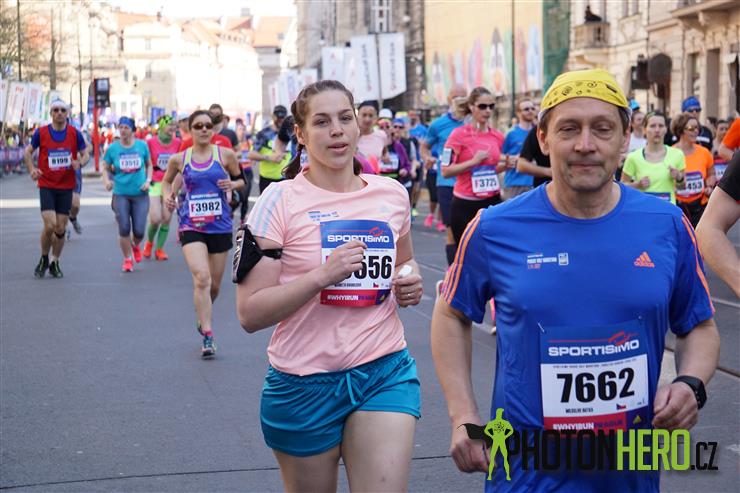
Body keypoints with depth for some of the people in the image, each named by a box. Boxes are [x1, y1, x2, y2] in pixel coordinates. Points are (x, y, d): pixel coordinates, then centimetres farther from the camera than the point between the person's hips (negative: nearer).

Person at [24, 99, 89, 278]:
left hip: (66, 187, 2)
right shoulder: (41, 132, -3)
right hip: (46, 186, -2)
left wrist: (79, 162, -16)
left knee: (61, 228, 4)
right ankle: (44, 259, 12)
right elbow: (28, 152, 8)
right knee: (49, 226, -12)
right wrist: (32, 169, -10)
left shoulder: (75, 133, -1)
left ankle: (54, 262, 22)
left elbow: (85, 154, 7)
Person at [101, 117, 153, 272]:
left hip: (140, 194, 0)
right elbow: (106, 168, 7)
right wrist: (106, 180, -12)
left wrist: (148, 180, -1)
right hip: (120, 194, 0)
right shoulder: (113, 148, -1)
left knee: (139, 230, -3)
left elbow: (149, 165, 13)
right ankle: (127, 259, 15)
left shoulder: (142, 145, 0)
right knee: (124, 229, -5)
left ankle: (135, 246, 33)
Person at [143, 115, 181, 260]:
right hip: (155, 184, -2)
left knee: (166, 219, 0)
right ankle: (149, 243, 19)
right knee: (155, 219, -9)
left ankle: (159, 249, 13)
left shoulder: (177, 143, 1)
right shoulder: (151, 142, -5)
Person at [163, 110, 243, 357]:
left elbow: (240, 179, 12)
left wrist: (232, 184, -10)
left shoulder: (225, 154, 0)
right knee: (202, 277, -22)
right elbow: (166, 181, 20)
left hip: (220, 226, 2)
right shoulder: (179, 159, 2)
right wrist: (168, 196, 0)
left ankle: (203, 318, 43)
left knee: (214, 285, 11)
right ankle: (208, 336, -20)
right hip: (191, 226, -1)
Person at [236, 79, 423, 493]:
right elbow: (250, 314, -13)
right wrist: (322, 275, -24)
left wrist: (411, 279, 3)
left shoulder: (392, 194, 5)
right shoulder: (281, 201, -8)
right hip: (305, 382, -2)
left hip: (386, 372, 3)